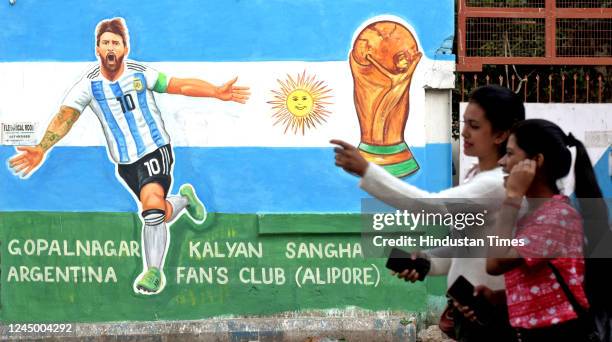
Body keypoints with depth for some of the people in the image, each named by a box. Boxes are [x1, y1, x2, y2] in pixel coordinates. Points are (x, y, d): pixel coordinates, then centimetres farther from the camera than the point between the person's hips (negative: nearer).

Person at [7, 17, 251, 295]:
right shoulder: (88, 85, -7)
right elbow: (65, 116, -16)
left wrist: (217, 93, -10)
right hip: (125, 162, 2)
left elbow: (181, 86, -1)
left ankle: (154, 271, -8)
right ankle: (184, 198, 43)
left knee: (153, 210, -21)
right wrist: (42, 148, -30)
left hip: (155, 149, -2)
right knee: (159, 215, 8)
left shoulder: (140, 74, -6)